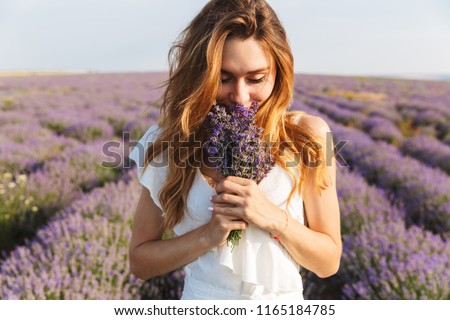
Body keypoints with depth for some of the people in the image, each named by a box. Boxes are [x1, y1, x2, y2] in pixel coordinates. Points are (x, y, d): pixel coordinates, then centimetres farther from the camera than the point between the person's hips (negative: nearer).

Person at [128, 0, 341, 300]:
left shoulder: (307, 136, -10)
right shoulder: (170, 141, -9)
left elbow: (329, 261, -3)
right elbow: (140, 261, -3)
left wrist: (274, 218, -20)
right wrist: (208, 235, -18)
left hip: (285, 299, 0)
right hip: (200, 295, 1)